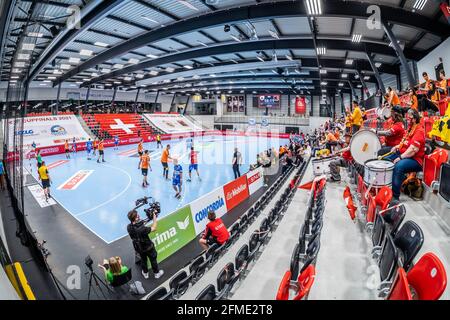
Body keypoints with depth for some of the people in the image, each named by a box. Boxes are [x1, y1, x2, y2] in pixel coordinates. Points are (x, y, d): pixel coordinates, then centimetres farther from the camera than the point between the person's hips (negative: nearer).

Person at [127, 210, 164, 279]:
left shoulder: (129, 227, -23)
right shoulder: (142, 229, -42)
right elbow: (154, 228, -26)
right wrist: (154, 216, -21)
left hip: (139, 248, 5)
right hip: (148, 247, -5)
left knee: (143, 260, 30)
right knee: (153, 260, 22)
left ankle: (145, 273, 52)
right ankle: (157, 273, 44)